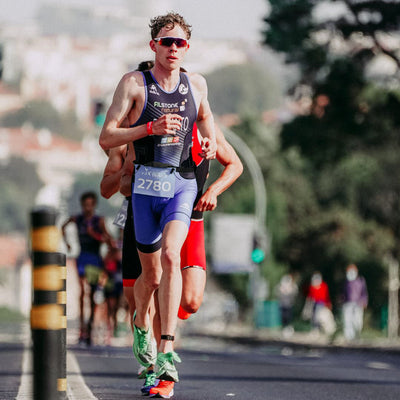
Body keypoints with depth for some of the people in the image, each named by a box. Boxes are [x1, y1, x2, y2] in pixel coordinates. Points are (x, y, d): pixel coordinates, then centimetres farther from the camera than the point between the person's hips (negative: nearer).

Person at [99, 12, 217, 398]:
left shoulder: (196, 84, 9)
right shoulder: (133, 84, -2)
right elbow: (106, 138, -6)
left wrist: (209, 142, 9)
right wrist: (151, 127, -19)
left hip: (183, 183, 1)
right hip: (146, 185, -1)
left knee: (170, 256, -23)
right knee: (151, 273, 8)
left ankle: (166, 354, -26)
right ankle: (140, 323, 43)